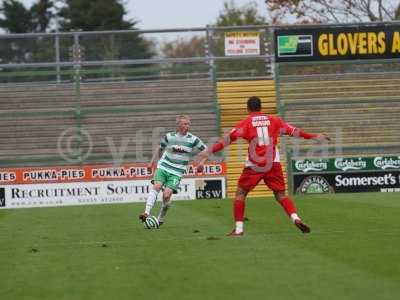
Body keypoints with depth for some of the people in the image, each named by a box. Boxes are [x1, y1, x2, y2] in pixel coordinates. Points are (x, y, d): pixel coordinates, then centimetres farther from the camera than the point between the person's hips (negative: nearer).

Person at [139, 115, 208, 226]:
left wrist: (201, 163, -3)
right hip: (163, 167, 1)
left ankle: (160, 219, 3)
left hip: (177, 173, -1)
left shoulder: (193, 140, -3)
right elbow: (160, 148, 18)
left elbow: (205, 151, 9)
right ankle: (147, 213, -32)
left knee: (167, 194, -16)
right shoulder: (169, 137, 1)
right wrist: (152, 162, 16)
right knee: (156, 186, -24)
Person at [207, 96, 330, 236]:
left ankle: (238, 229, 6)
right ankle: (296, 218, -13)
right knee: (281, 195, 10)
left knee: (240, 193, 11)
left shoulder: (246, 123, 4)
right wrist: (314, 136, 27)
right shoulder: (273, 120, 12)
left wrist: (210, 151, -4)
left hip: (254, 166, -2)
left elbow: (229, 138, -4)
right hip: (273, 164, 2)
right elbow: (293, 131, 17)